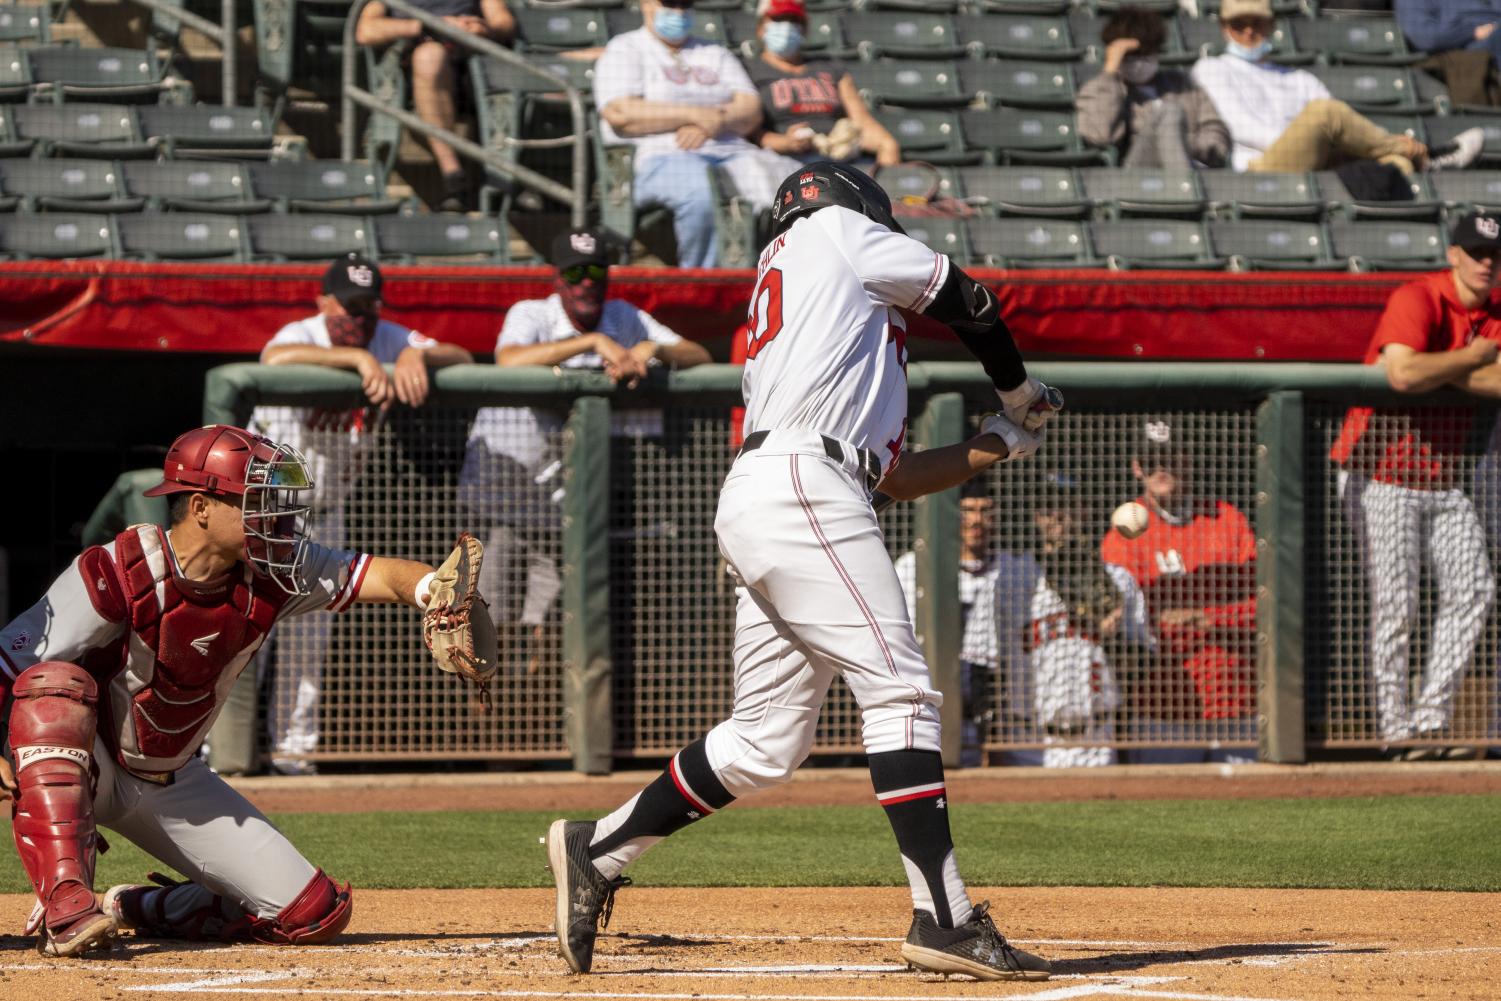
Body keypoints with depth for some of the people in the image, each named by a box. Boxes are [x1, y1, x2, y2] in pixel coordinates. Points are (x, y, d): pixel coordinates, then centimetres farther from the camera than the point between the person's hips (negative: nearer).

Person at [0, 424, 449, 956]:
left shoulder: (269, 572, -12)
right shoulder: (117, 574, -27)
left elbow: (386, 577, -17)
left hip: (170, 783, 5)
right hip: (68, 766, -5)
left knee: (316, 913, -6)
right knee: (57, 684, -40)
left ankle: (135, 910, 15)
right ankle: (65, 903, -42)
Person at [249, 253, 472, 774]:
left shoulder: (389, 341, -6)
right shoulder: (301, 336, -21)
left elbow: (463, 359, -14)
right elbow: (276, 358, -46)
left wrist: (417, 355, -34)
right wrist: (358, 357, -51)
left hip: (324, 515, 5)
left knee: (309, 634, 7)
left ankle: (291, 744, 16)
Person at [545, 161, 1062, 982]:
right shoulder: (832, 228, 14)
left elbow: (898, 474, 29)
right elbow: (966, 298, 17)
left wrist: (1002, 441, 30)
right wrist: (1019, 389, 31)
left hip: (754, 504, 9)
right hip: (801, 488, -9)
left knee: (767, 741, 11)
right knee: (899, 691, -14)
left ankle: (596, 850, 16)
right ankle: (943, 919, -20)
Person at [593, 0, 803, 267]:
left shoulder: (716, 54, 27)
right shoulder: (624, 50, 13)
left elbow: (751, 112, 13)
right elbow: (620, 115, -5)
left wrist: (711, 124, -10)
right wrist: (694, 115, -9)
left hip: (730, 152, 5)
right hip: (659, 156, -4)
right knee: (700, 194, -41)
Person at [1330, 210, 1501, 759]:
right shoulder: (1416, 300, -15)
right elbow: (1403, 373, -32)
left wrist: (1440, 371, -21)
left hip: (1444, 480, 7)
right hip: (1382, 476, -7)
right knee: (1395, 602, -7)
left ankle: (1432, 716, 5)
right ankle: (1395, 727, -1)